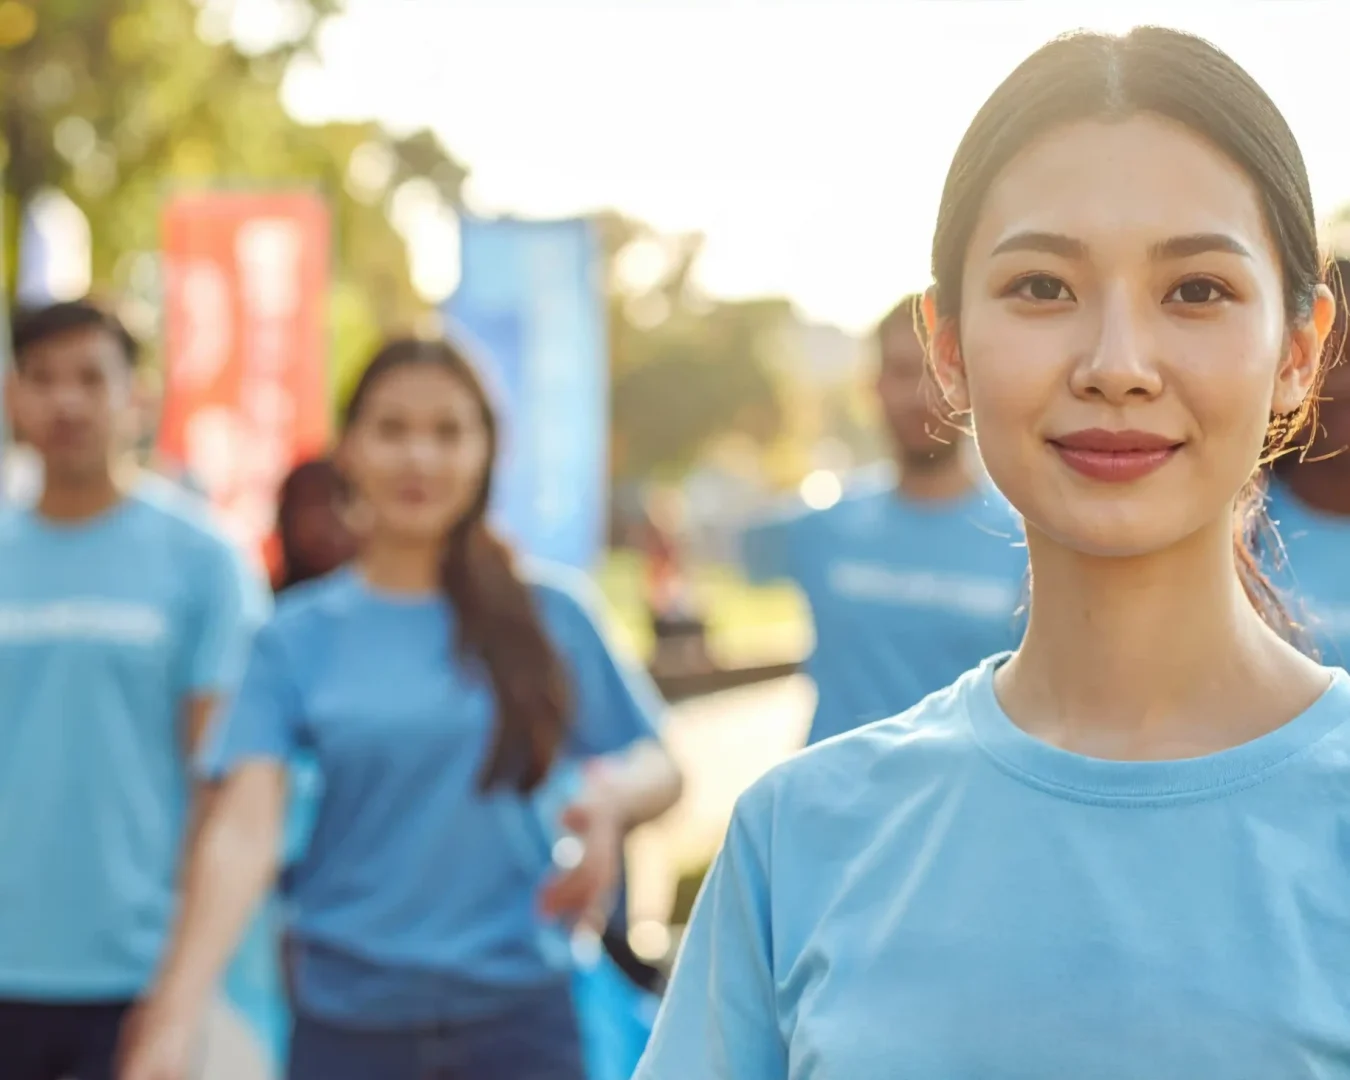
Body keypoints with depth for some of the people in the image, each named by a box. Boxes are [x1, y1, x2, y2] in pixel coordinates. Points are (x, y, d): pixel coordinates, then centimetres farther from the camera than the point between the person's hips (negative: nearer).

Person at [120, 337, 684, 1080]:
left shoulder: (547, 613, 3)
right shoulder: (298, 636, 1)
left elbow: (658, 771, 8)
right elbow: (244, 831, -10)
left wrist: (609, 795, -16)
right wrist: (174, 1015, -23)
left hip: (516, 1014, 0)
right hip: (348, 1016, 0)